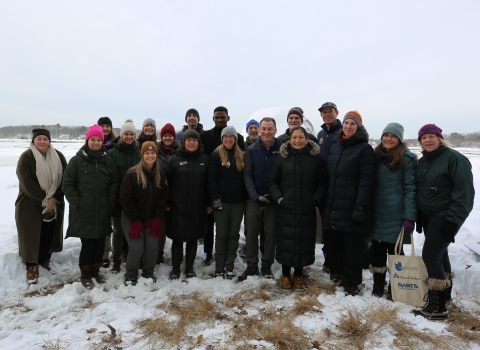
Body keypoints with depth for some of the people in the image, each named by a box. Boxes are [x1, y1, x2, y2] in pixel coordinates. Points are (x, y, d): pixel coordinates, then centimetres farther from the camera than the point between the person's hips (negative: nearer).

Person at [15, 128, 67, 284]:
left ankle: (45, 259, 31)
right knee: (31, 234, 3)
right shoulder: (26, 157, -9)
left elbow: (65, 179, -3)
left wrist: (54, 199, -13)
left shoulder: (58, 157, 1)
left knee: (49, 233, 12)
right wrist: (44, 200, -19)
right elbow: (27, 183, -16)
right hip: (30, 204, -3)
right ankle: (31, 265, 16)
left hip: (54, 204, 3)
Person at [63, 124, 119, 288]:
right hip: (83, 212, -3)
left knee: (100, 243, 10)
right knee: (87, 244, -1)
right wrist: (76, 204, -9)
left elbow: (114, 183, 9)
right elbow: (67, 184, -3)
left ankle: (95, 271, 29)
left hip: (103, 212, 3)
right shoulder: (77, 160, -3)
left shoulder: (108, 160, 6)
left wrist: (110, 202, 1)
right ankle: (85, 275, 19)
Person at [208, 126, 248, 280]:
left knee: (234, 234, 8)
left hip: (239, 201, 3)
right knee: (221, 234, 4)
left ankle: (229, 266, 18)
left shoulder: (241, 156, 8)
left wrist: (247, 198, 3)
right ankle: (219, 266, 15)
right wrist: (216, 200, -14)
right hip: (222, 201, -3)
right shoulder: (216, 155, -3)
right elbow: (212, 179, -7)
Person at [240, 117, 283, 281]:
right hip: (254, 198, 1)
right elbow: (247, 175, -4)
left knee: (271, 233, 8)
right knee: (252, 233, 7)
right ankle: (251, 266, 20)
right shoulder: (251, 150, 0)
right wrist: (255, 196, -14)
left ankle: (267, 266, 23)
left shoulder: (282, 149, -3)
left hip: (273, 199, -1)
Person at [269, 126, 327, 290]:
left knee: (304, 241, 7)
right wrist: (278, 198, -7)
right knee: (286, 241, 5)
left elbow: (322, 183, 4)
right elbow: (272, 182, 6)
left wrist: (316, 200, -8)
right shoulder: (282, 158, 3)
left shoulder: (316, 158, 3)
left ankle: (298, 275, 25)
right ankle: (286, 275, 22)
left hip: (307, 209, 0)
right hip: (286, 208, 0)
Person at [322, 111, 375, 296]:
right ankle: (336, 276, 30)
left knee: (352, 249, 3)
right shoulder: (335, 148, 14)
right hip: (333, 208, 6)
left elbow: (366, 180, -14)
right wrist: (324, 202, 13)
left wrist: (360, 206, -21)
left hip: (351, 209, -6)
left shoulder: (365, 149, -6)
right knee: (333, 245, 13)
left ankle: (352, 283, 18)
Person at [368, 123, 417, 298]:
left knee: (395, 251, 8)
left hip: (396, 215, -4)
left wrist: (410, 217, -17)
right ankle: (377, 287, 27)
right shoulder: (376, 157, 9)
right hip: (376, 214, 4)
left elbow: (410, 189, -11)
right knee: (377, 251, 12)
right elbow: (369, 185, 9)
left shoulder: (407, 159, -6)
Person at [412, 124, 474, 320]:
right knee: (439, 254, 17)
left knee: (430, 255, -12)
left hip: (445, 217, -8)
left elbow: (465, 193, -18)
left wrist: (453, 221, -20)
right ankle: (444, 293, 34)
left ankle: (437, 307, -4)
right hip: (428, 216, 8)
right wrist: (418, 217, 13)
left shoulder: (454, 158, -14)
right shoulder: (423, 161, 10)